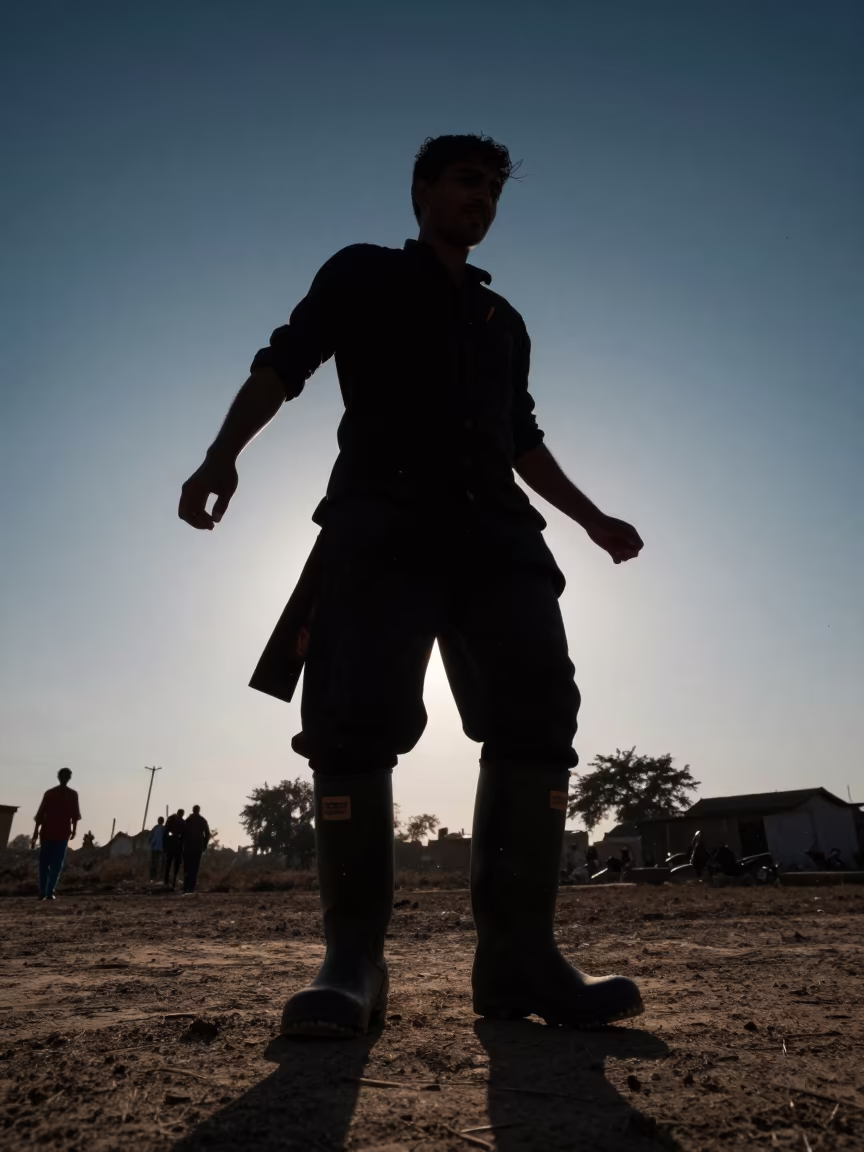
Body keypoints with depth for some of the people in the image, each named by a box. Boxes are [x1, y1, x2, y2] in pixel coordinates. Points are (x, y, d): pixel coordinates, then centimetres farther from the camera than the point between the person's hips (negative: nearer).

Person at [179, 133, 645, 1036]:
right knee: (357, 719, -18)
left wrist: (592, 517, 27)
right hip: (382, 523, -4)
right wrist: (223, 453, -13)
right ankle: (352, 961, -7)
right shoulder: (362, 276, 19)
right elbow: (283, 362, 6)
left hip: (493, 532, 5)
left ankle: (518, 955, -6)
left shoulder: (503, 321, 32)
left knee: (537, 715, -12)